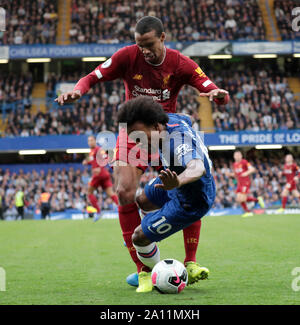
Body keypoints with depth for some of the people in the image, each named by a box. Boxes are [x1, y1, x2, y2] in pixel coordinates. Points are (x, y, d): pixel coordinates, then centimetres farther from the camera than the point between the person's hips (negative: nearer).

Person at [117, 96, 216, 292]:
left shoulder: (178, 142, -42)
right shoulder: (171, 119, -16)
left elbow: (197, 168, -63)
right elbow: (188, 120, 10)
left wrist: (178, 181, -84)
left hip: (190, 203, -10)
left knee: (140, 238, -4)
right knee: (143, 200, 33)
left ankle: (155, 275, 25)